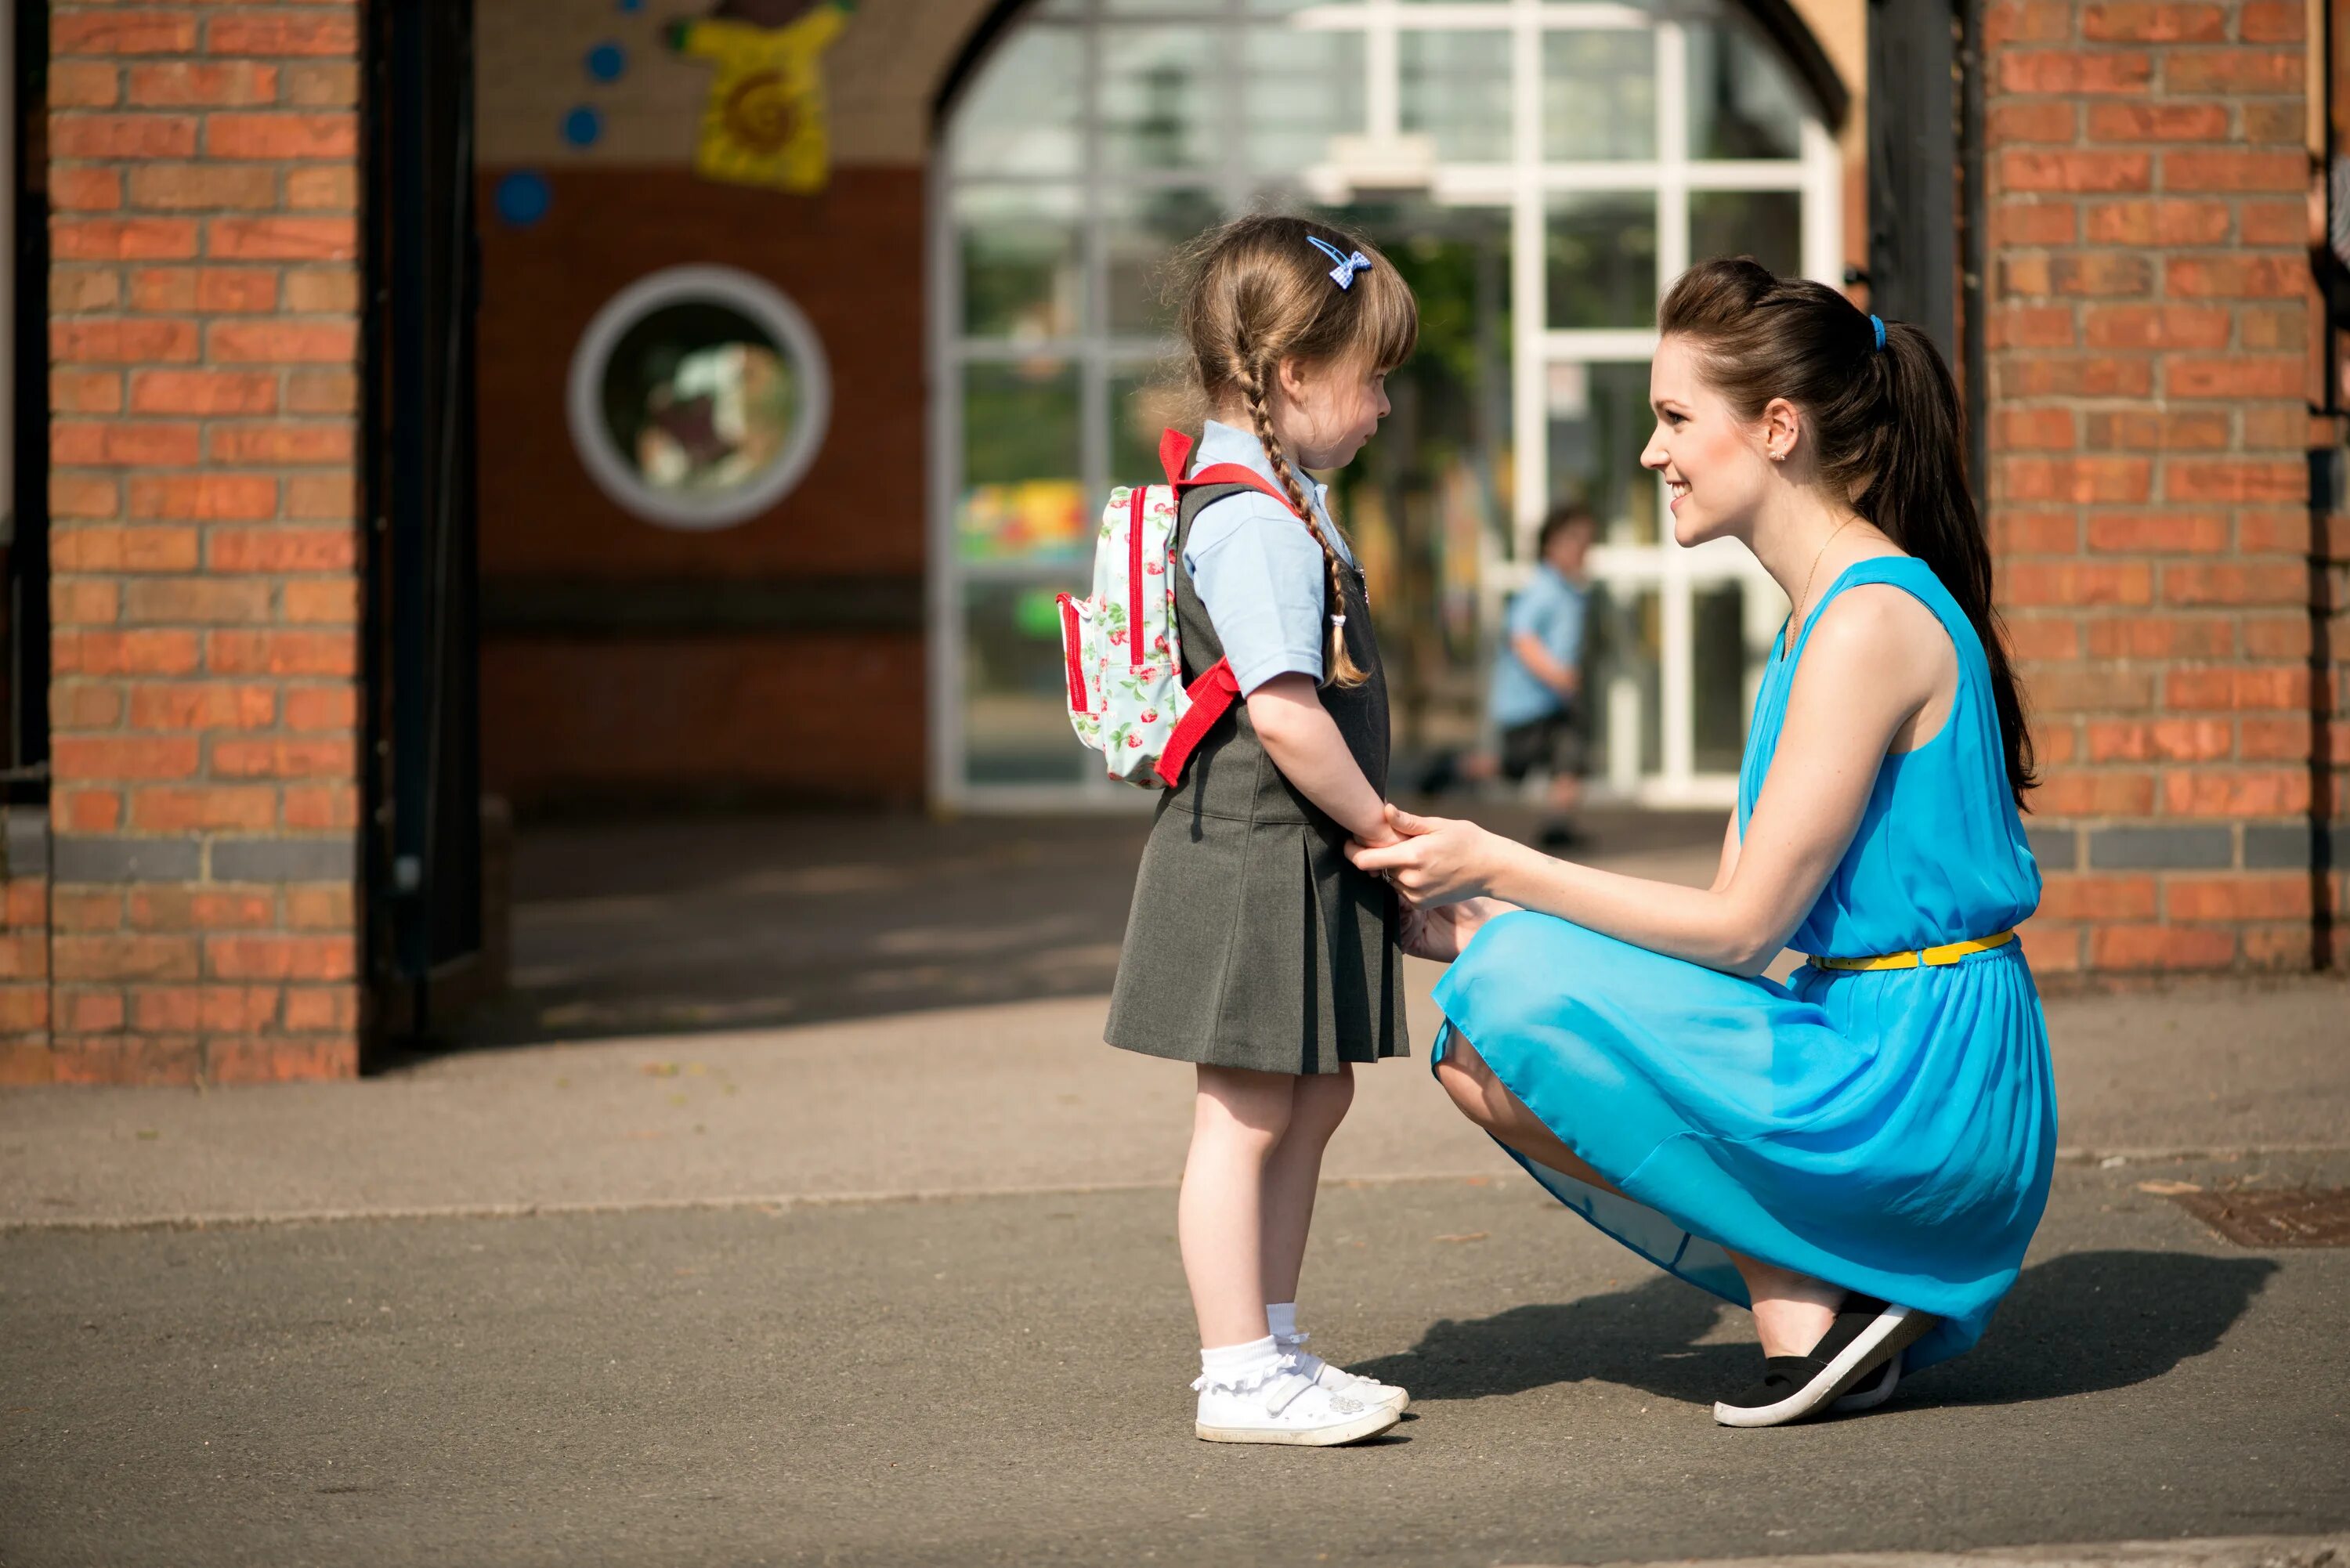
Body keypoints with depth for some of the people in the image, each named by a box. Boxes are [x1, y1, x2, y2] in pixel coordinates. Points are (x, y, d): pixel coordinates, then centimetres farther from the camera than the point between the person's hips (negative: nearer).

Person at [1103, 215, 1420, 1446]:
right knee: (1245, 1116, -3)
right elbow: (1284, 712, -25)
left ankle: (1275, 1346, 25)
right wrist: (1381, 825, -13)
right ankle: (1239, 1378, 3)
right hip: (1252, 859, -11)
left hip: (1301, 863, 11)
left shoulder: (1277, 505, 15)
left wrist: (1373, 831, 17)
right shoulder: (1254, 524, -18)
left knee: (1314, 1098, 16)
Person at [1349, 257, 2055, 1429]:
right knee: (1474, 1054, 7)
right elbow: (1735, 917, 12)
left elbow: (1740, 928, -18)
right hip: (1873, 1053, 10)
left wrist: (1501, 871, -11)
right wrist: (1484, 923, 3)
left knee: (1523, 990, -17)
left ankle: (1806, 1311, -8)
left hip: (1924, 1092, -10)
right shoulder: (1820, 616, 14)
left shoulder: (1872, 621, -17)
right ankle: (1821, 1286, 3)